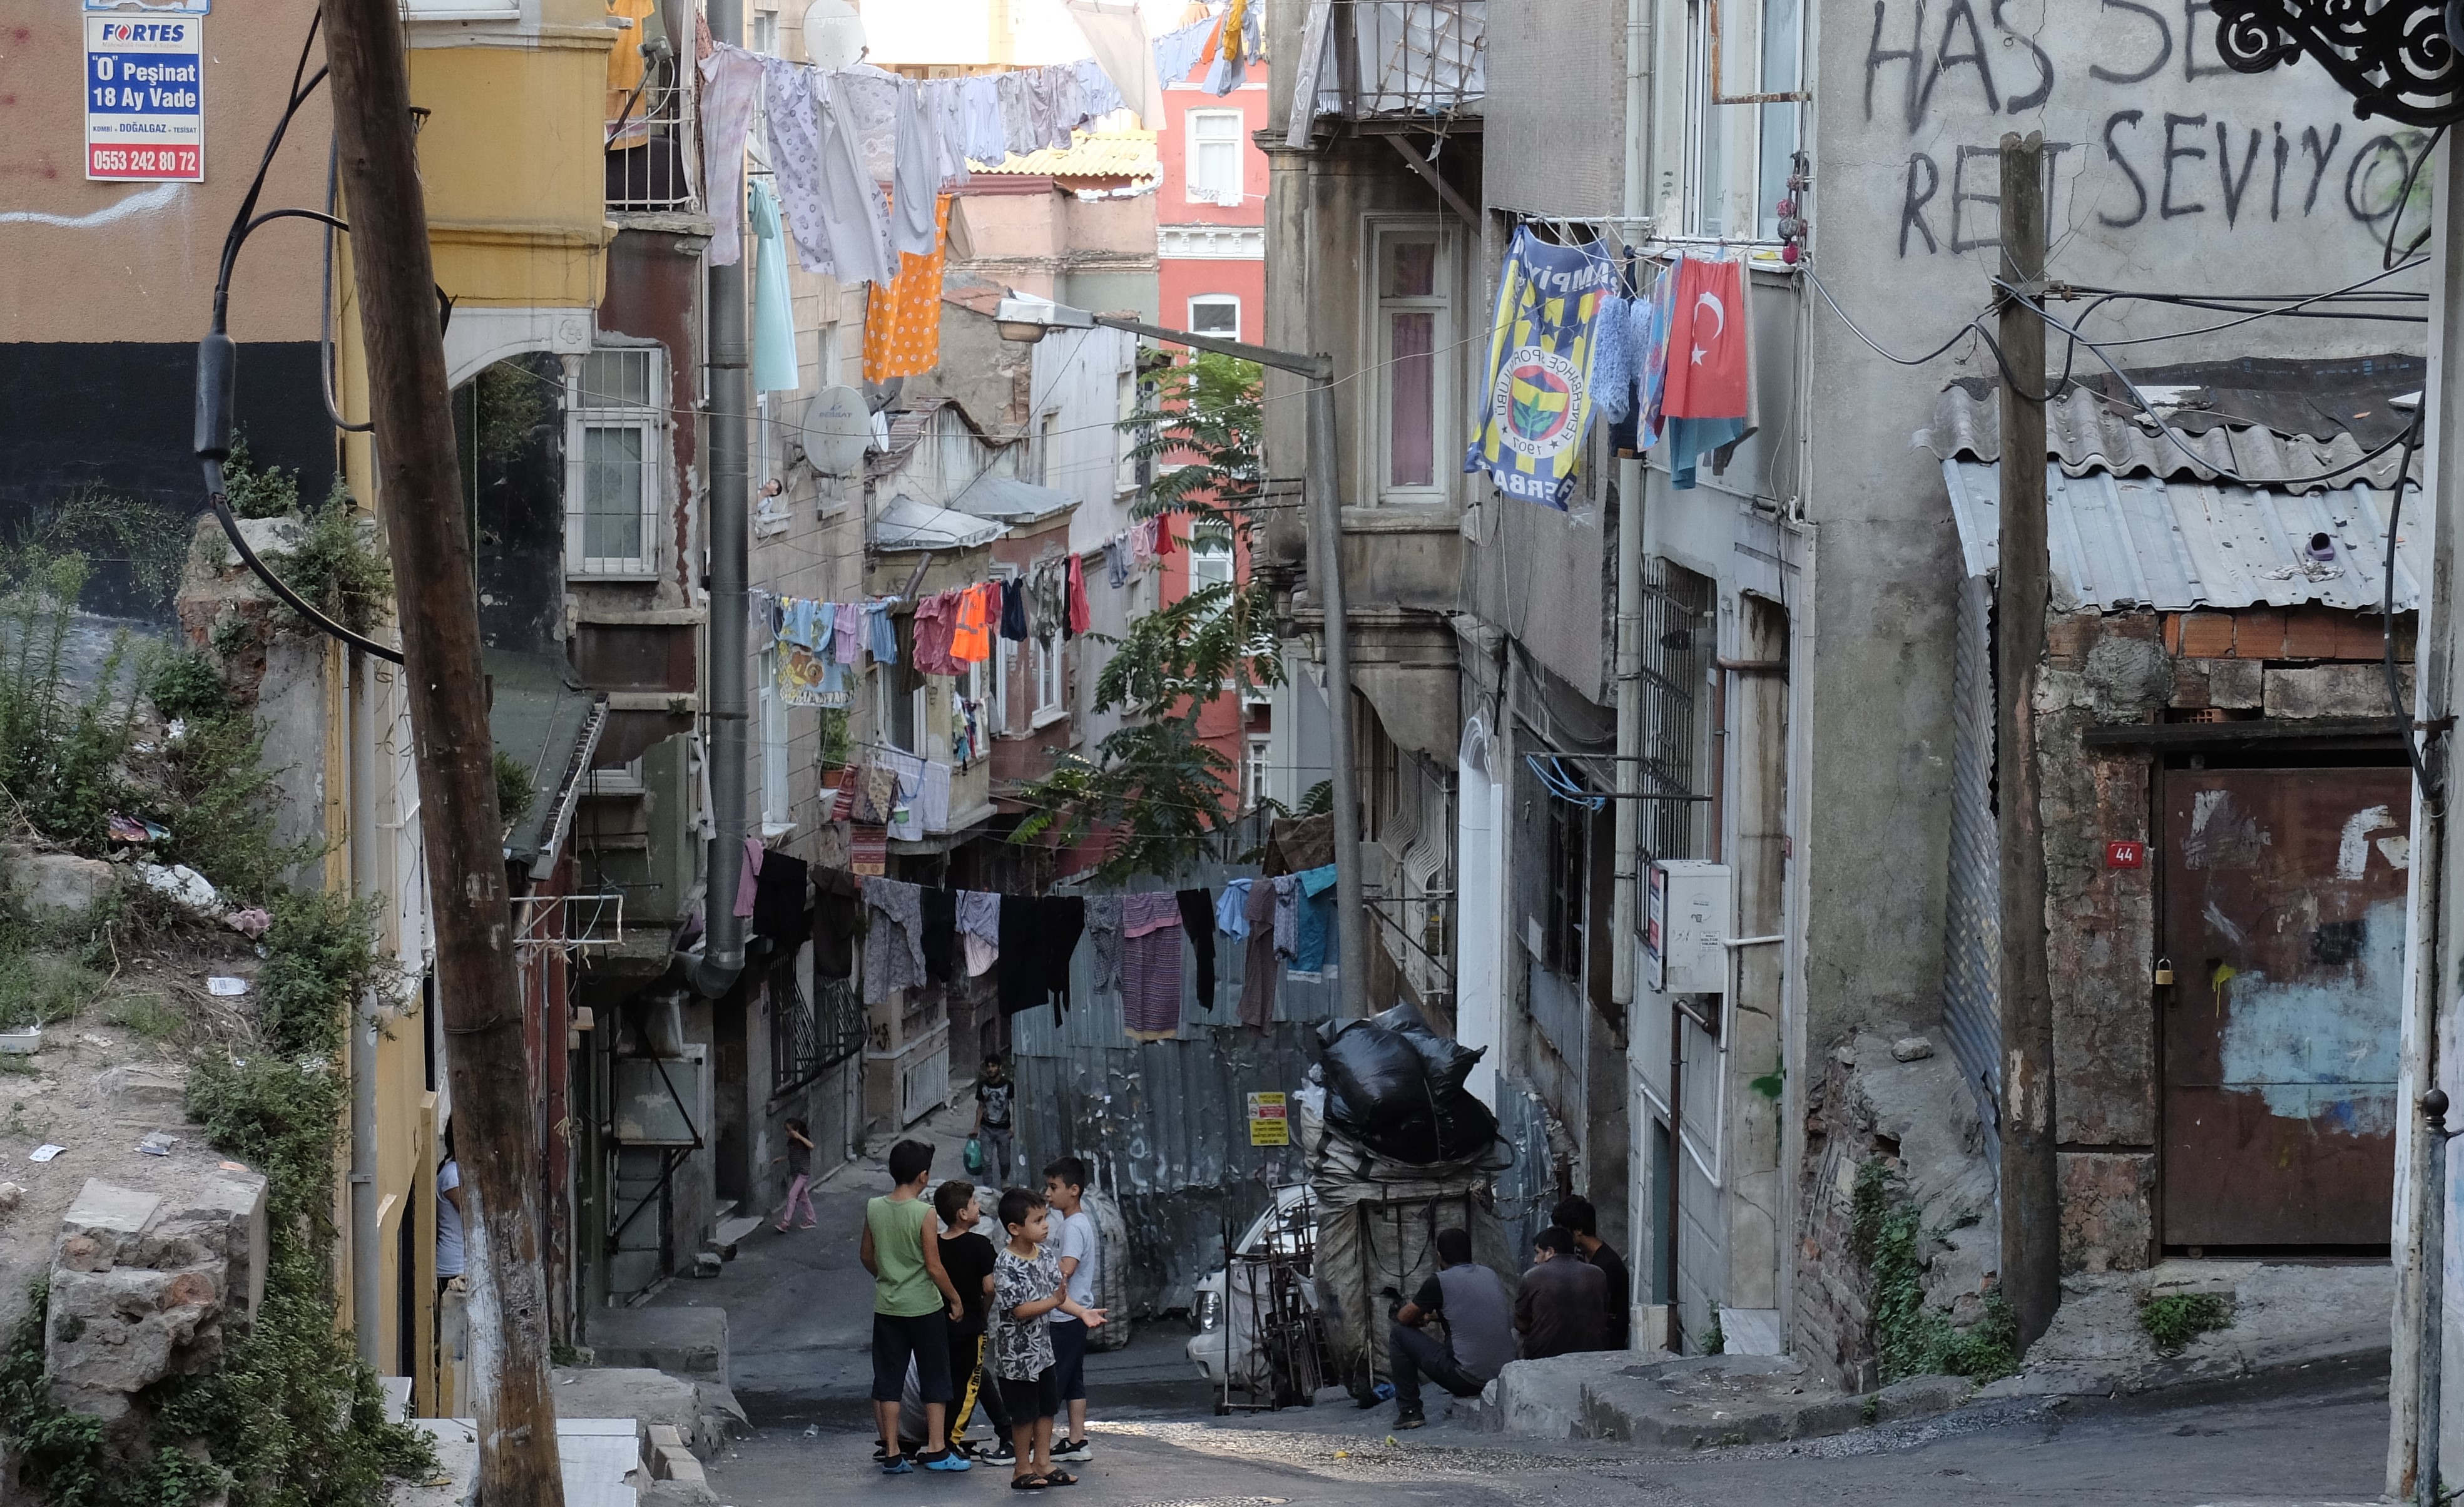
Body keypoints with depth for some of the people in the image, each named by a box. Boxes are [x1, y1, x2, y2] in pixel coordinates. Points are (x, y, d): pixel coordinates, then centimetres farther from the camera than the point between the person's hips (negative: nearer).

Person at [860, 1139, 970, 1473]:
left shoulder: (874, 1209, -2)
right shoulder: (924, 1213, -16)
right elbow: (934, 1267, -14)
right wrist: (955, 1299, -1)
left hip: (887, 1306, 4)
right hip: (924, 1307, -4)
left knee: (888, 1381, 9)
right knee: (934, 1379, 9)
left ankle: (892, 1452, 9)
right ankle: (936, 1449, 11)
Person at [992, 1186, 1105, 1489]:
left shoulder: (1047, 1256, 1)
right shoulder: (1006, 1266, -22)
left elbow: (1059, 1293, 4)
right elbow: (1019, 1309, -25)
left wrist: (1082, 1313, -10)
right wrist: (1054, 1301, -32)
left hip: (1043, 1348, 8)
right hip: (1017, 1353, -8)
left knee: (1047, 1407, 15)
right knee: (1024, 1413, 4)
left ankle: (1043, 1464, 26)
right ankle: (1022, 1470, 17)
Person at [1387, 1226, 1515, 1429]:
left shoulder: (1440, 1281, -8)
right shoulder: (1490, 1275, 11)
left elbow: (1405, 1317, 5)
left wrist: (1421, 1316, 29)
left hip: (1468, 1379, -7)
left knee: (1399, 1334, 9)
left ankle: (1409, 1411, 10)